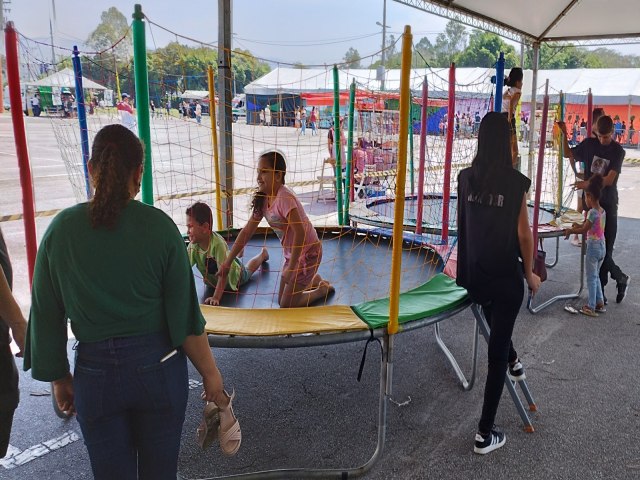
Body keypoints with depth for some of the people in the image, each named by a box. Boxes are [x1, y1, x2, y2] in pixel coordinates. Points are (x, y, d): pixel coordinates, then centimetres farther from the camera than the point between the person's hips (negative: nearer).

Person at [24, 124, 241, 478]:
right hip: (158, 367, -1)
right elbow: (184, 315, -11)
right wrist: (211, 375, 0)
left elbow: (46, 317, 0)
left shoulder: (60, 229, -6)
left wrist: (59, 377, 14)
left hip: (95, 371, 1)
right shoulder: (159, 226, -12)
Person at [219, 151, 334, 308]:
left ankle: (324, 288, 15)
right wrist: (228, 262, 0)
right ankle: (314, 279, 34)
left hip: (308, 251, -8)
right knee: (282, 300, 16)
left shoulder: (284, 198, -28)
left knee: (287, 304, -4)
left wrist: (290, 268, -25)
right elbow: (247, 231, 2)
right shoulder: (262, 199, -3)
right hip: (292, 252, 8)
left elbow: (300, 233, -31)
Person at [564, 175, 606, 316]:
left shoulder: (592, 212, -19)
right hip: (602, 247, 8)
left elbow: (584, 230, -18)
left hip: (593, 247, -8)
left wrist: (570, 230, -6)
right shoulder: (603, 211, 6)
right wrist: (580, 225, 15)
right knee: (596, 276, 19)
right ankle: (600, 303, 24)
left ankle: (591, 308, 7)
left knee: (591, 278, 1)